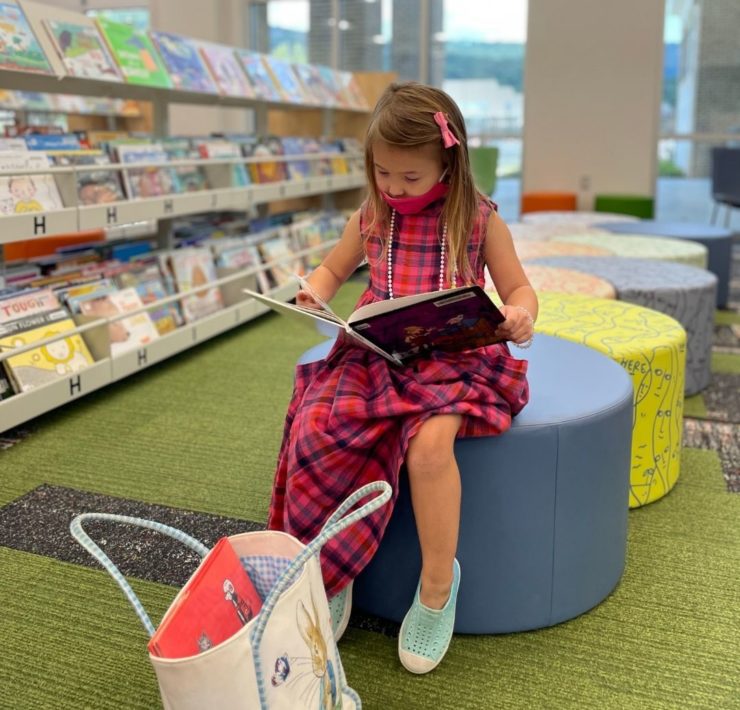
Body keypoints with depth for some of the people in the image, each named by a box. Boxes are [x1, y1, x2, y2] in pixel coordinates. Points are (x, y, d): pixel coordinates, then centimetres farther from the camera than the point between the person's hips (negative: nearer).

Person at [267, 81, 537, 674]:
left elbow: (518, 287, 8)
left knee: (430, 442, -34)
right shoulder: (371, 217, 10)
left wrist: (522, 315, -17)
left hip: (454, 357, -3)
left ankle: (438, 584, -10)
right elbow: (332, 270, 24)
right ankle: (331, 573, -4)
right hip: (376, 354, 3)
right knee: (315, 427, -25)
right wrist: (314, 296, 0)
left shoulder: (479, 219, 2)